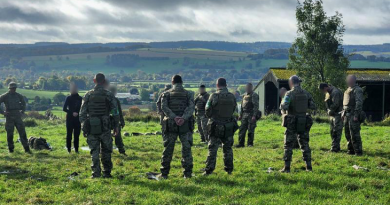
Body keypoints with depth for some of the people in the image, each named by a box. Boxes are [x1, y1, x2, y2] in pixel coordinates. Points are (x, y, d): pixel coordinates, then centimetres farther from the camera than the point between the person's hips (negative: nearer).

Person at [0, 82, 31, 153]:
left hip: (18, 116, 2)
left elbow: (24, 103, 26)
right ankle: (11, 149, 17)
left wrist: (22, 111, 14)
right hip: (9, 116, -2)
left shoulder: (18, 96, 8)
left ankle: (26, 149, -3)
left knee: (22, 132, -3)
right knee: (10, 133, 3)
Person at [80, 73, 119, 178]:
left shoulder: (88, 95, 0)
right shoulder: (109, 95, -3)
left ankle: (96, 173, 3)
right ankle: (107, 172, 14)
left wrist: (84, 127, 9)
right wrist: (116, 126, 7)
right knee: (106, 151, 11)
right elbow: (115, 113, -3)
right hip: (105, 128, -1)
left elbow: (82, 113, 2)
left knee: (94, 151, 8)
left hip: (91, 128, 1)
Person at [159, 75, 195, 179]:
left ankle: (164, 173, 8)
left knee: (168, 149, 6)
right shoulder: (188, 94, 6)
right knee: (186, 149, 5)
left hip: (170, 124, 0)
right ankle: (188, 173, 4)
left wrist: (174, 117, -18)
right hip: (185, 125, 0)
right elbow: (191, 107, -9)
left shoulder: (166, 94, 6)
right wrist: (183, 118, -19)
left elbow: (164, 107, -9)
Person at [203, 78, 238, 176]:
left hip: (216, 127, -3)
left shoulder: (214, 96, -13)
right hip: (229, 126, 3)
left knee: (212, 149, 3)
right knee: (228, 148, 15)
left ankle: (208, 170, 1)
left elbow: (208, 112, -6)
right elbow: (233, 110, 6)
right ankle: (229, 169, 19)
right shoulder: (232, 96, -3)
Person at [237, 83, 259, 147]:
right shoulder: (245, 95, 15)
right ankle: (241, 143, 10)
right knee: (242, 130, 5)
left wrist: (254, 116, -21)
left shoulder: (254, 95, -9)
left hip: (251, 115, -7)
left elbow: (256, 106, -15)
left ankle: (250, 143, 7)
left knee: (250, 130, -2)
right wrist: (240, 115, 18)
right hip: (244, 115, 7)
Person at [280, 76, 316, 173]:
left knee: (288, 145, 3)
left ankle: (287, 167, 2)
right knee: (305, 144, 13)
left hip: (292, 123, -4)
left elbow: (284, 107, -23)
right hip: (304, 123, 4)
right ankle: (308, 166, 12)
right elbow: (313, 106, 4)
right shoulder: (306, 93, 2)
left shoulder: (289, 93, -12)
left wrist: (282, 104, 0)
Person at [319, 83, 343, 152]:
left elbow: (335, 105, -22)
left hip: (337, 114, -10)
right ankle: (334, 147, 21)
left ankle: (335, 147, -7)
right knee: (332, 131, 13)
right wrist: (328, 111, 6)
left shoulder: (335, 92, -19)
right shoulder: (328, 93, 12)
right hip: (332, 114, 10)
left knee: (336, 131, -8)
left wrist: (330, 111, -9)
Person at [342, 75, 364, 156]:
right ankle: (351, 150, 20)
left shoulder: (357, 90, -11)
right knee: (348, 134, 12)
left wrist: (356, 115, -22)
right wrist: (343, 113, 18)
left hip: (353, 115, -9)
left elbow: (359, 103, -18)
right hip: (347, 115, 9)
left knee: (354, 134, -9)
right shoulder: (348, 90, 18)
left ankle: (358, 151, -4)